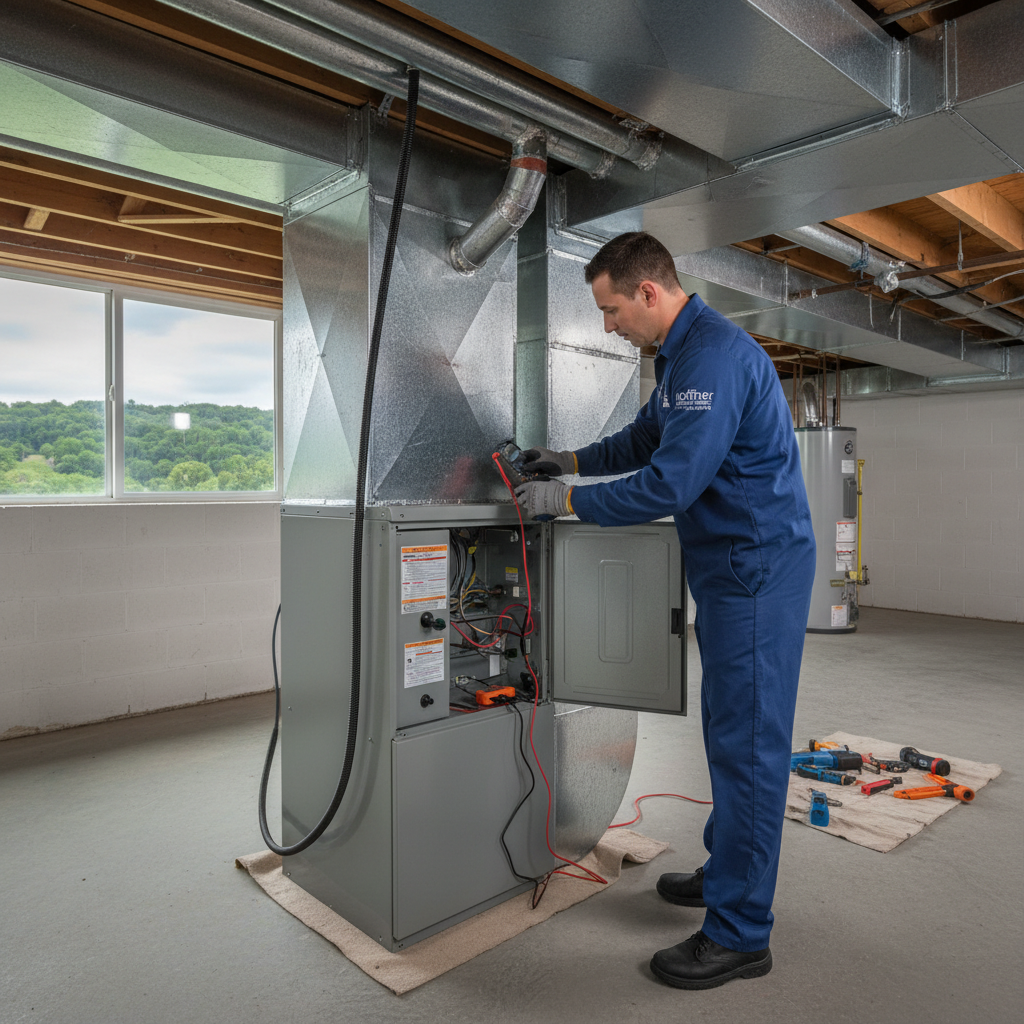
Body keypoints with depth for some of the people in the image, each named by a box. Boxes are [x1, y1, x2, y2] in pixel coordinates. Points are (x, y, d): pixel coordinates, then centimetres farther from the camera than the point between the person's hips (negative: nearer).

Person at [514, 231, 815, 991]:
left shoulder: (715, 357, -20)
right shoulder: (683, 353, 14)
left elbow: (668, 485, -25)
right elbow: (647, 437, 27)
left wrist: (567, 499, -15)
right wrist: (574, 460, 18)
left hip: (756, 567, -10)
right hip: (731, 566, 10)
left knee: (748, 740, -2)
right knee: (730, 728, 19)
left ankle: (740, 934, 12)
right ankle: (730, 870, 36)